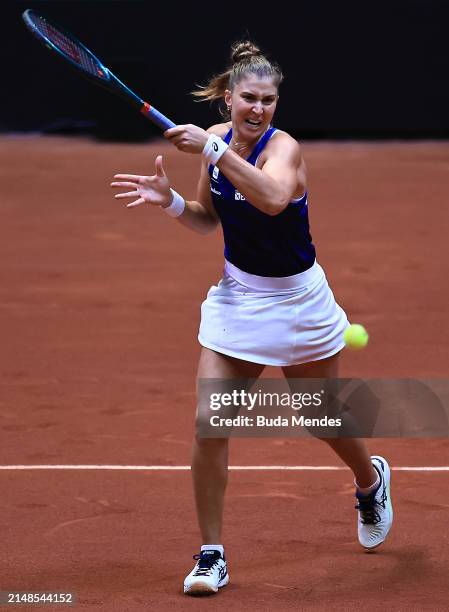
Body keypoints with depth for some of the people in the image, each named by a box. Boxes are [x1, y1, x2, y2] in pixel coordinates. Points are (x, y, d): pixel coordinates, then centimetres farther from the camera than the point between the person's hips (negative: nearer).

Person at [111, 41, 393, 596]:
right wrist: (170, 200, -12)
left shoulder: (283, 148, -24)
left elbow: (273, 199, -47)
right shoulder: (217, 138, -5)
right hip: (237, 296, 4)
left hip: (296, 300, -4)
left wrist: (213, 151, -52)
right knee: (208, 421, -10)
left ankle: (371, 482, 51)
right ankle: (211, 556, 1)